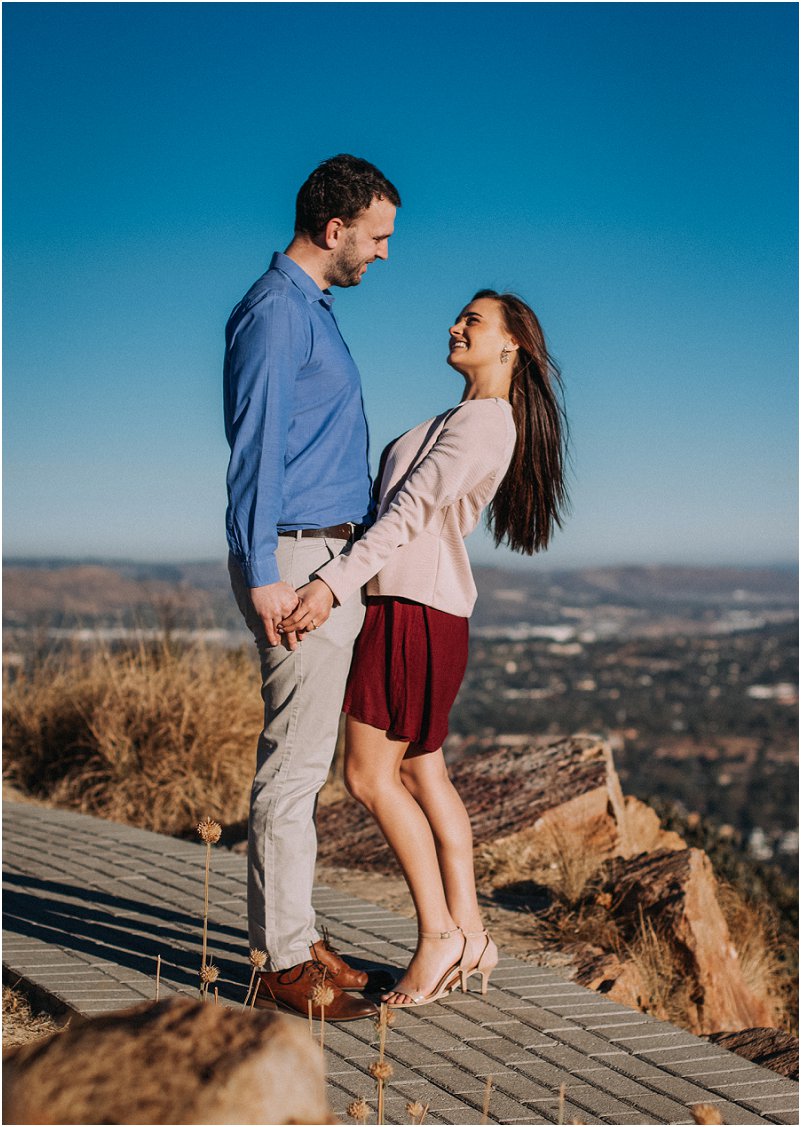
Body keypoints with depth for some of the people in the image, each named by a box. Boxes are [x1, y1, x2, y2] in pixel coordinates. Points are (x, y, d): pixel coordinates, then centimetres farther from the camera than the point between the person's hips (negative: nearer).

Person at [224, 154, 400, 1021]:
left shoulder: (311, 311, 20)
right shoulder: (275, 310, -12)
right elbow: (255, 447, -18)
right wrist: (261, 575, -22)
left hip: (331, 562, 10)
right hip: (296, 560, -10)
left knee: (302, 756, 13)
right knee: (294, 761, -6)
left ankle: (293, 936, 21)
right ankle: (284, 962, 1)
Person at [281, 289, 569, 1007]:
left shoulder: (483, 422, -12)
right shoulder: (468, 421, 20)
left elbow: (411, 511, -22)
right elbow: (412, 506, 22)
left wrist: (334, 583, -28)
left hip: (416, 608, -10)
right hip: (424, 604, 10)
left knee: (368, 774, -6)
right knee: (422, 772, 11)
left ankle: (438, 935, 0)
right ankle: (469, 933, 15)